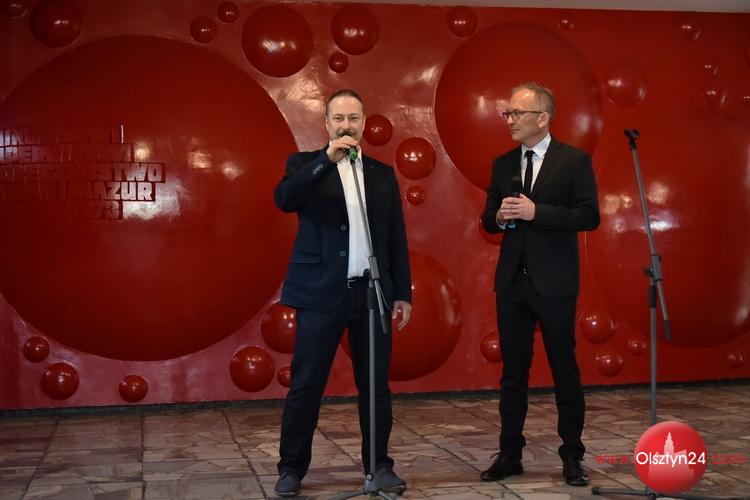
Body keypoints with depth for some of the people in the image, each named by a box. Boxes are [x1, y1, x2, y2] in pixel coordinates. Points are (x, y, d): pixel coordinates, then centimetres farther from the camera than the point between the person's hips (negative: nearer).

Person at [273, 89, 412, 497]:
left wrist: (403, 292, 8)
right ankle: (292, 467, 14)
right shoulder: (306, 164, 4)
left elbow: (397, 237, 12)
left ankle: (378, 464, 21)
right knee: (306, 385, 1)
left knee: (375, 385, 8)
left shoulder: (383, 174, 12)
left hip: (372, 292, 3)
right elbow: (283, 200, -18)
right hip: (321, 293, -3)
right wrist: (327, 159, -24)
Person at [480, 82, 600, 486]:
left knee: (565, 370, 4)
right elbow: (488, 219, 14)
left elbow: (589, 215, -10)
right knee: (513, 372, 9)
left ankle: (572, 457, 16)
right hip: (511, 282, 4)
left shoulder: (574, 160, -4)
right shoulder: (502, 164, 10)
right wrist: (500, 217, -10)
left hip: (554, 283, -4)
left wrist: (536, 212, -19)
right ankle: (510, 454, 19)